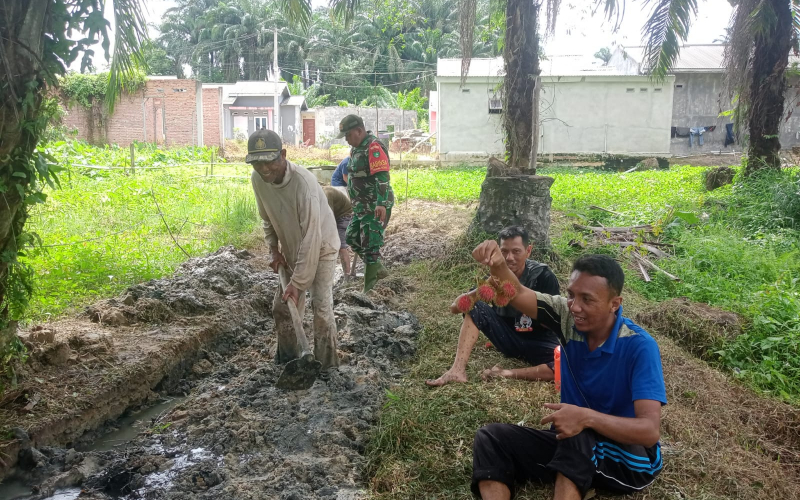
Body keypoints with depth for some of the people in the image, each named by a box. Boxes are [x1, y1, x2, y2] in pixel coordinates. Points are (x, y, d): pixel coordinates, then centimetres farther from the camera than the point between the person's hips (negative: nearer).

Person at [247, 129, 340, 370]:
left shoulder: (304, 183, -35)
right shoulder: (257, 179, -15)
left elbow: (311, 238, -33)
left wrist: (298, 282, -31)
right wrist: (274, 250, 0)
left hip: (320, 247, -6)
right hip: (291, 248, 6)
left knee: (321, 307, -10)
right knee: (282, 307, 10)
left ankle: (327, 368, 4)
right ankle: (287, 361, 28)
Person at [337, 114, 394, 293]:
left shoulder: (373, 147, -17)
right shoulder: (356, 148, 14)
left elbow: (382, 177, -27)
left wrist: (381, 204, -35)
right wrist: (355, 200, 27)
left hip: (376, 207, -10)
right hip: (361, 206, 10)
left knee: (370, 245, -7)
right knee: (352, 238, 16)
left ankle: (368, 287, 2)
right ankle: (378, 269, 25)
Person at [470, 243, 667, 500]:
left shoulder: (639, 346, -23)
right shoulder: (568, 317, -9)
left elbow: (650, 431, -30)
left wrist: (587, 417, -45)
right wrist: (498, 264, -38)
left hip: (629, 457, -5)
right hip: (573, 446, 6)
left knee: (580, 435, -38)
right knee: (491, 438, -12)